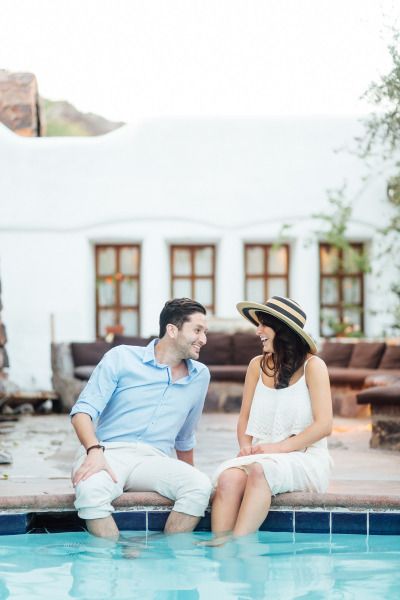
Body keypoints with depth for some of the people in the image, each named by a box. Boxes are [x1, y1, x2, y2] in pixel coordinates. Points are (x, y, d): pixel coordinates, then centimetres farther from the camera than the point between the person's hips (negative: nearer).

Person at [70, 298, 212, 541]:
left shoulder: (200, 376, 17)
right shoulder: (121, 358, 4)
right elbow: (83, 411, -4)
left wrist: (188, 478, 32)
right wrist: (94, 450, -22)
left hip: (154, 460, 3)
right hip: (109, 452, -3)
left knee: (201, 485, -29)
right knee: (90, 489, -38)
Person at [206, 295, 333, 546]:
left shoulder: (312, 366, -1)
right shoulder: (258, 366, 14)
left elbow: (324, 425, -7)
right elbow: (245, 417, 17)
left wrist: (278, 447, -15)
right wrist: (246, 445, -5)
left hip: (305, 459, -4)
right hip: (262, 457, 4)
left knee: (259, 469, -37)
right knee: (230, 477, -31)